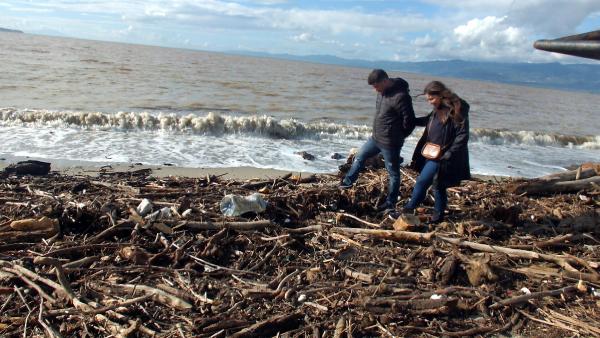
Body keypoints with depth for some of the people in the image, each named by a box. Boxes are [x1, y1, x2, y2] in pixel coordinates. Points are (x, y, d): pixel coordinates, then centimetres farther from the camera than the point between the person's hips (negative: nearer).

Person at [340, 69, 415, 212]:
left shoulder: (400, 96, -25)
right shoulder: (382, 91, 3)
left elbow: (410, 120, -20)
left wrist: (399, 136, -5)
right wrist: (378, 131, 12)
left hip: (389, 143, -9)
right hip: (375, 138, 9)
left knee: (393, 173, 6)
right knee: (360, 157, 21)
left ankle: (390, 203, 18)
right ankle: (347, 182, 38)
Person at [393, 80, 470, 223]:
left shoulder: (456, 110, -17)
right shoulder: (438, 109, 9)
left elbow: (462, 136, -18)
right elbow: (428, 120, 29)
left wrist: (447, 155, -20)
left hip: (442, 157, -8)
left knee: (422, 182, -5)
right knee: (437, 185, 15)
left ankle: (408, 211, 7)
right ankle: (438, 216, 27)